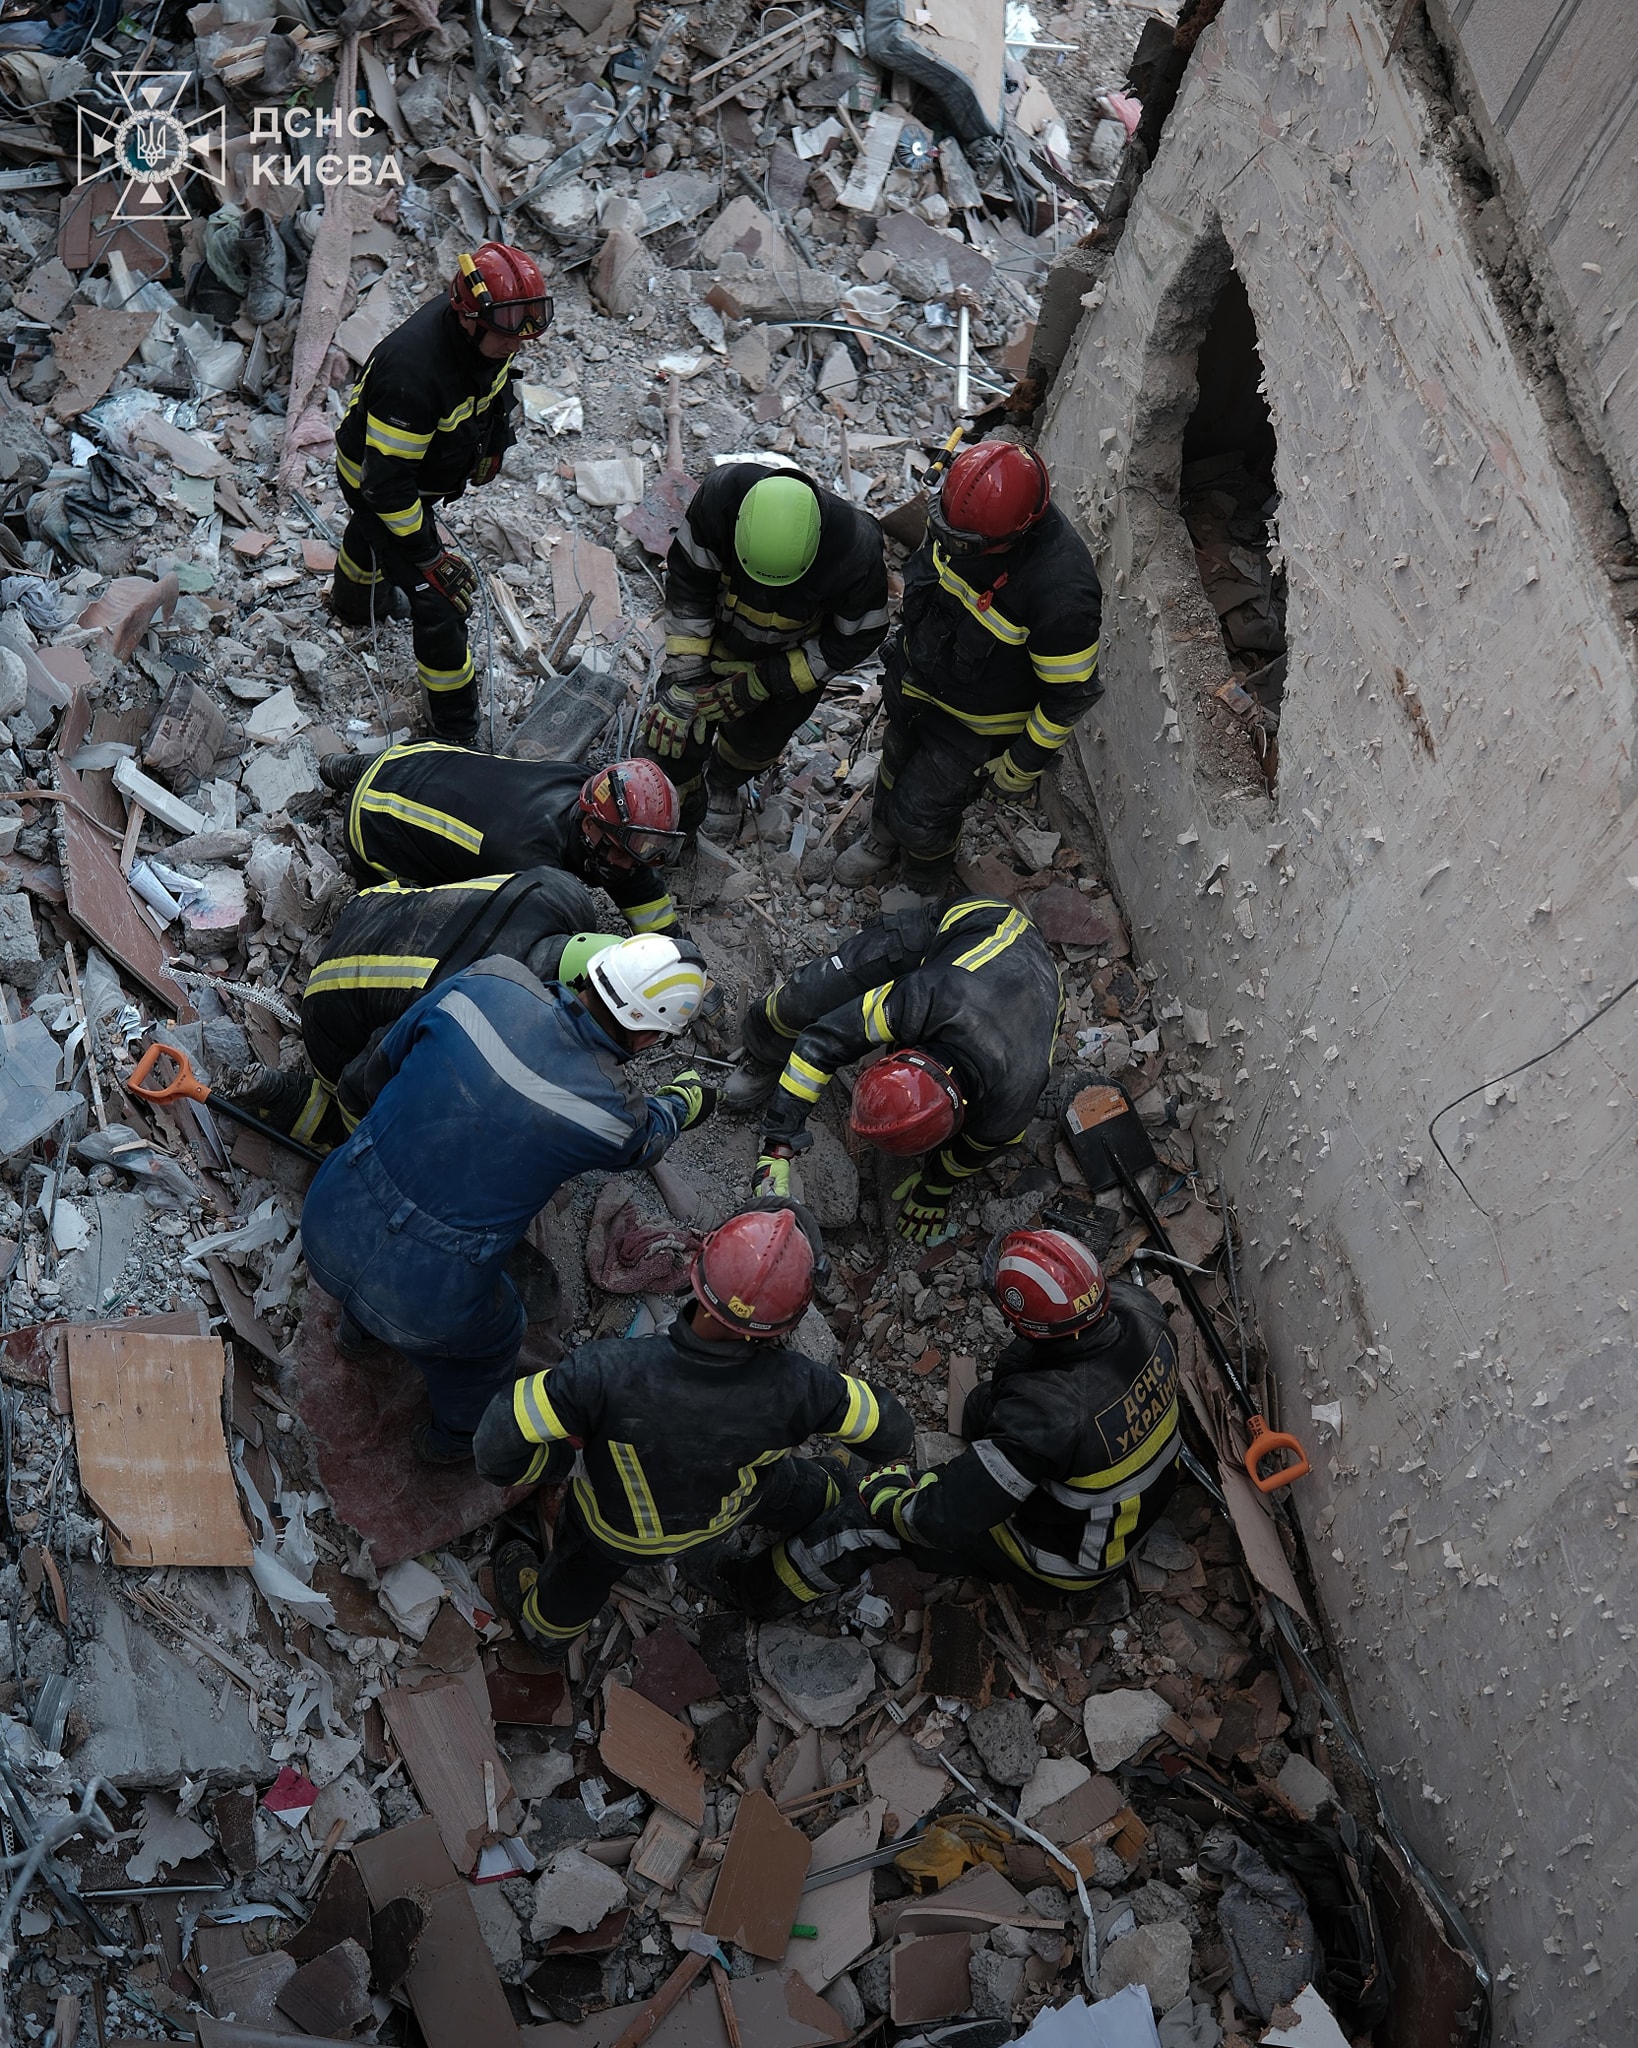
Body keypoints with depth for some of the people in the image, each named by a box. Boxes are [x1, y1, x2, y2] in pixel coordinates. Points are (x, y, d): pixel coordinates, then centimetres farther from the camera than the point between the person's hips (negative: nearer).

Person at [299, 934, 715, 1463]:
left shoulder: (485, 984, -14)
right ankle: (456, 1435, 62)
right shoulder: (615, 1116, -19)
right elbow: (650, 1136, 8)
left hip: (327, 1225, 3)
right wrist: (688, 1097, 32)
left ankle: (359, 1323, 73)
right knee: (491, 1338, 33)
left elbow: (380, 1069, 4)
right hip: (421, 1303, -3)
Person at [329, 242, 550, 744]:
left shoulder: (488, 336, -21)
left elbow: (498, 382, 7)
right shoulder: (413, 373, -46)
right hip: (372, 479, -9)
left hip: (424, 470, 9)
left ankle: (352, 602, 72)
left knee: (371, 533, 38)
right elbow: (387, 482, -40)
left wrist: (495, 442, 15)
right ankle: (456, 731, 8)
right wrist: (429, 556, -36)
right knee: (438, 600, -8)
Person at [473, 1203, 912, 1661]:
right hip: (725, 1514, 1)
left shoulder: (608, 1374, -47)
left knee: (581, 1570, 34)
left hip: (618, 1529, -1)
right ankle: (824, 1504, 70)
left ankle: (545, 1628, 67)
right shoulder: (795, 1386, -39)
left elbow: (498, 1445, -39)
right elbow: (889, 1433, -21)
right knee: (784, 1487, 36)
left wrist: (560, 1457, -17)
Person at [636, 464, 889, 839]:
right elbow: (687, 583, -21)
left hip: (798, 658, 0)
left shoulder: (856, 550, -40)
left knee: (755, 742, 19)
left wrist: (760, 683, -24)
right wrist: (684, 678, -23)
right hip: (719, 635, 1)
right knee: (672, 731, 2)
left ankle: (725, 784, 57)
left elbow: (856, 638, -22)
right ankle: (676, 811, 35)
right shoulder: (722, 495, -37)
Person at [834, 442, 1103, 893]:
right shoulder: (959, 511, -23)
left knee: (920, 814, 11)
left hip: (977, 722, -6)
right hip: (915, 678, 6)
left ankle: (925, 882, 47)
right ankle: (883, 838, 63)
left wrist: (1023, 766, -14)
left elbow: (1069, 692, -26)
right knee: (898, 760, 30)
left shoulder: (1061, 590, -42)